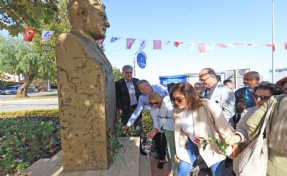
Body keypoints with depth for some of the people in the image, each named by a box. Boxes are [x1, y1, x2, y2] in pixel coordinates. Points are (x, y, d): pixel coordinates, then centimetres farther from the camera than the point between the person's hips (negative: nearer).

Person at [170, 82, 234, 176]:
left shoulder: (209, 106, -31)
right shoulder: (177, 111, -13)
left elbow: (224, 127, -23)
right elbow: (180, 132, 1)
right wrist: (178, 151, 9)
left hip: (211, 144, -4)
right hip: (192, 143, 4)